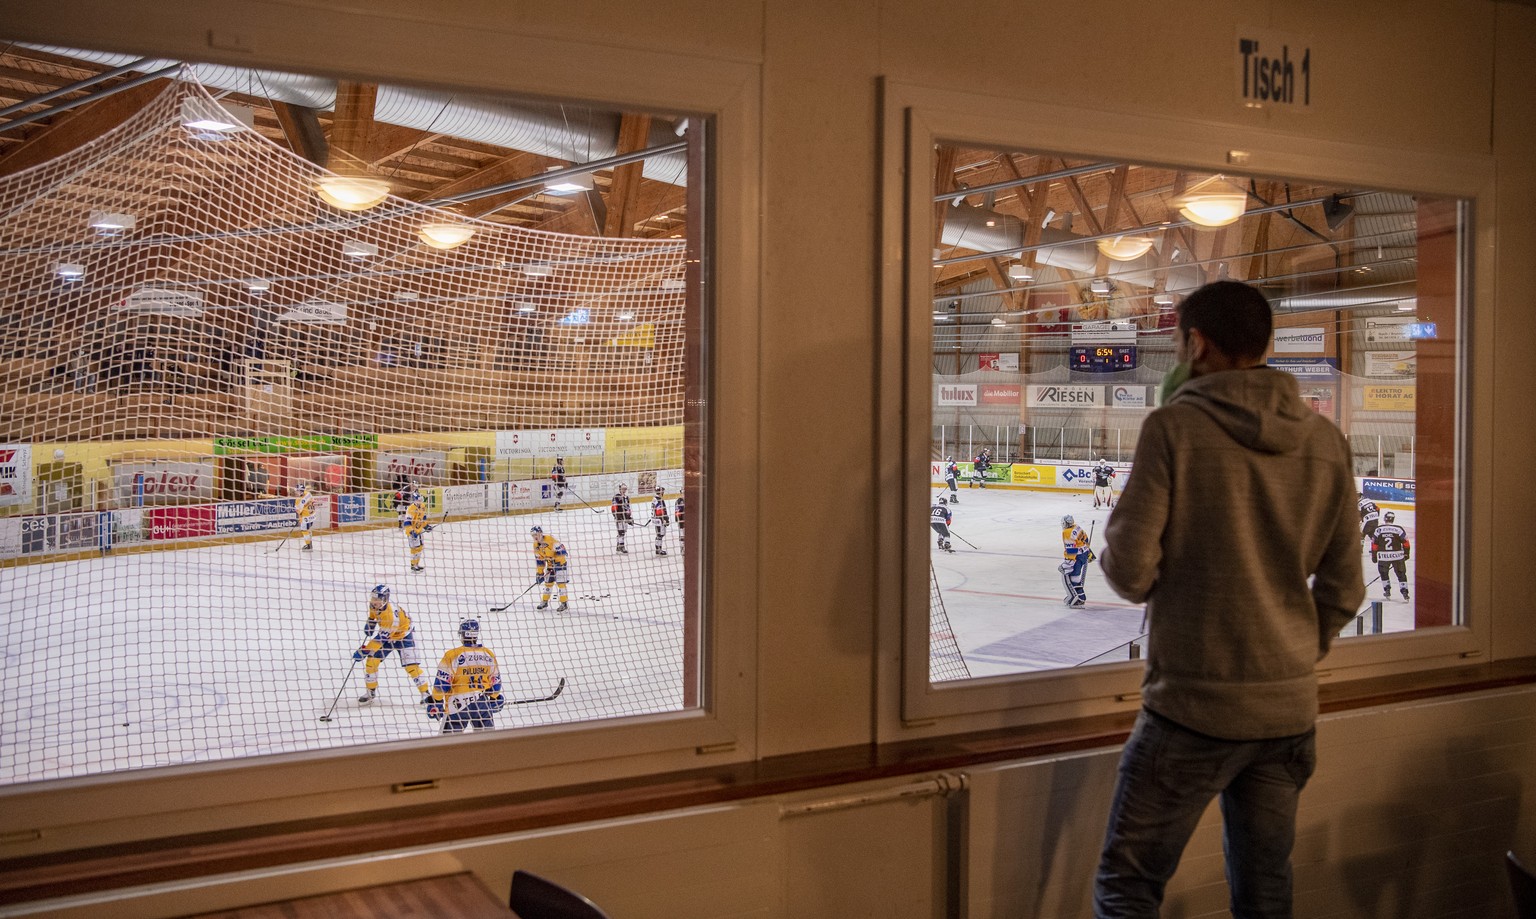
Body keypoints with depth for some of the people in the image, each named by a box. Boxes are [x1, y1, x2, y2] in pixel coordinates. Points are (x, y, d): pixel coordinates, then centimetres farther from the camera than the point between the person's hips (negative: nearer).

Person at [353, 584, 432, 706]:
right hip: (385, 634, 7)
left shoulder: (391, 615, -40)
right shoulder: (374, 606, -17)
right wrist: (370, 623, -1)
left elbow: (380, 639, -39)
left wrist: (364, 651, -38)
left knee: (411, 666, -15)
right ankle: (370, 692, 12)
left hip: (404, 636, -7)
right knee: (371, 661, -4)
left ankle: (425, 694, -4)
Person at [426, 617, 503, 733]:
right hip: (482, 704, 4)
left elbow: (442, 683, -9)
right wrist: (495, 699, 28)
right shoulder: (489, 654, 3)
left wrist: (436, 703, 2)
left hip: (458, 705, -4)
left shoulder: (452, 655, -10)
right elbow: (495, 681, 11)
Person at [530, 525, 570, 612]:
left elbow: (561, 549, -25)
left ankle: (564, 603, -9)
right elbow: (539, 561, 7)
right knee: (548, 582, 11)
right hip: (550, 564, 8)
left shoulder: (550, 539, -24)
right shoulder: (536, 545, 1)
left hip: (560, 561, -8)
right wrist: (539, 573, 4)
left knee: (560, 582, -12)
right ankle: (545, 602, 24)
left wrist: (555, 560, -24)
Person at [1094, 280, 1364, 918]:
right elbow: (1343, 588, 9)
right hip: (1290, 709, 6)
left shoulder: (1174, 428, -12)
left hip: (1194, 707, -6)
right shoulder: (1325, 441, 5)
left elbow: (1130, 572, -14)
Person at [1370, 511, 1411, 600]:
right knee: (1401, 574, 11)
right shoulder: (1399, 529, -4)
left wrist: (1374, 555, 12)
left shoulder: (1378, 530, -2)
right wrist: (1406, 553, 14)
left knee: (1384, 573, 22)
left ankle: (1387, 590, 19)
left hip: (1383, 557, 0)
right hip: (1397, 556, 0)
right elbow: (1405, 543, 1)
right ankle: (1404, 591, 5)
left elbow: (1374, 544, 2)